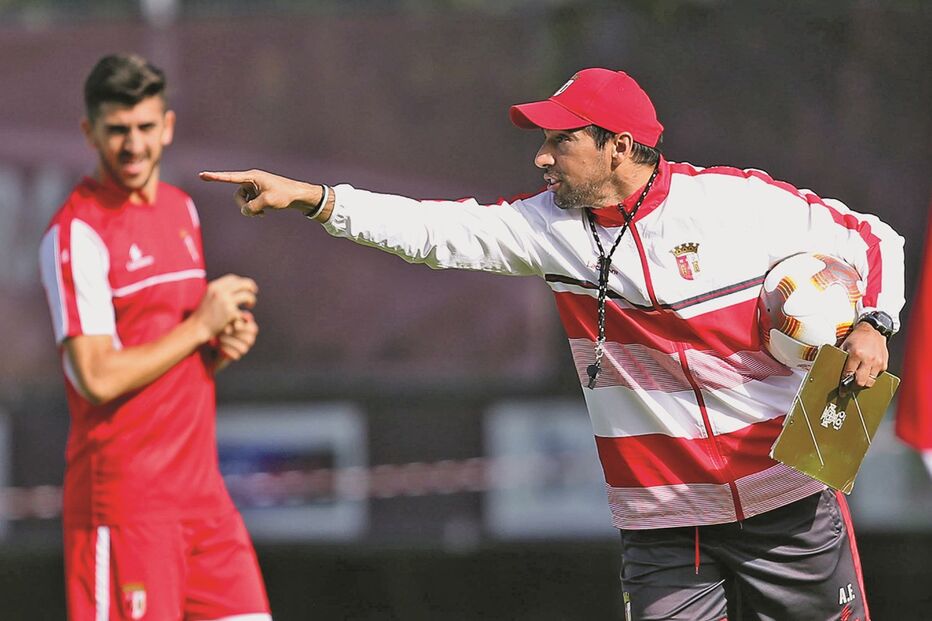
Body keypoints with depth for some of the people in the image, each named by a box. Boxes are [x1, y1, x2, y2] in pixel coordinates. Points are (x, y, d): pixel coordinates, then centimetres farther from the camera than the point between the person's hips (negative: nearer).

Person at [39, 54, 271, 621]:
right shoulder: (77, 232, -12)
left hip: (202, 486, 8)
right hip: (123, 501, -8)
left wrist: (225, 344, 4)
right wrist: (201, 325, -13)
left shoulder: (182, 209, 14)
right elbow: (98, 377, -19)